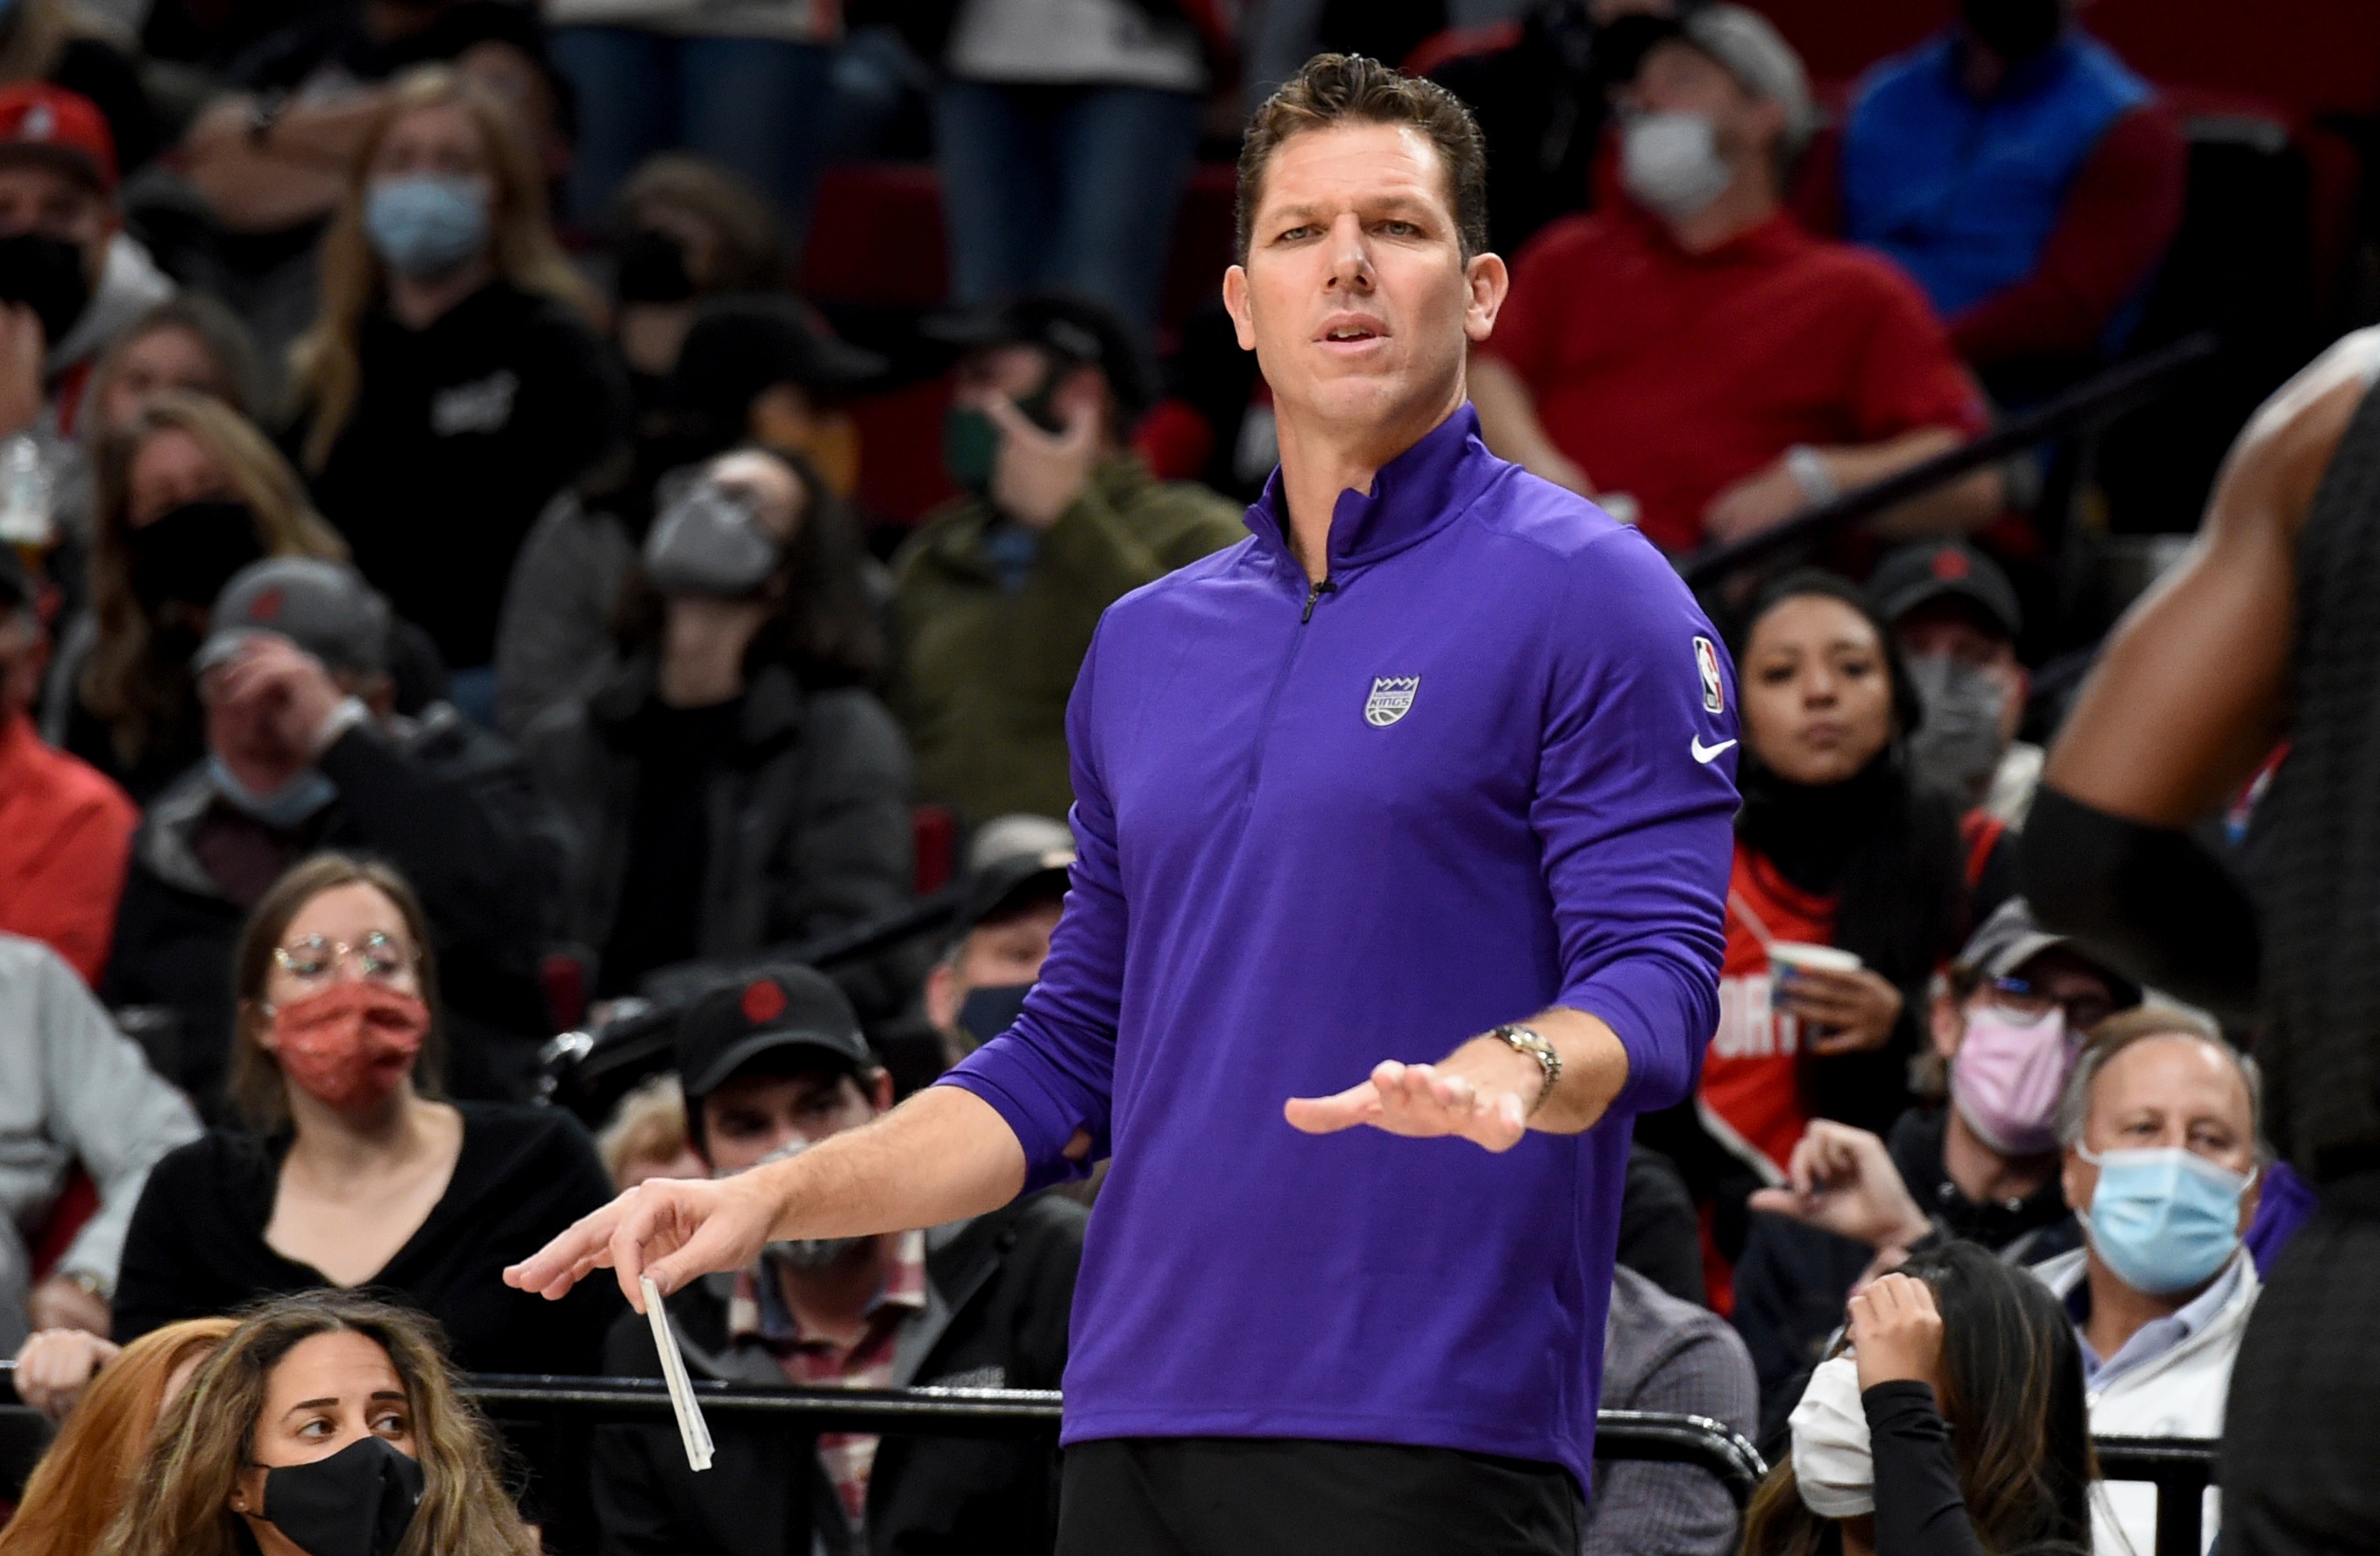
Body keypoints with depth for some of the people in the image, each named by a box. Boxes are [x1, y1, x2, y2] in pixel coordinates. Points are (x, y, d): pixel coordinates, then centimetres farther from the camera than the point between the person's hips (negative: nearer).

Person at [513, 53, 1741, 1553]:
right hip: (1140, 1431, 6)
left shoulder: (1591, 597, -1)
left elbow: (1657, 987, -10)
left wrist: (1510, 1070, -31)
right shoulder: (1147, 644, 20)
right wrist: (769, 1198, 16)